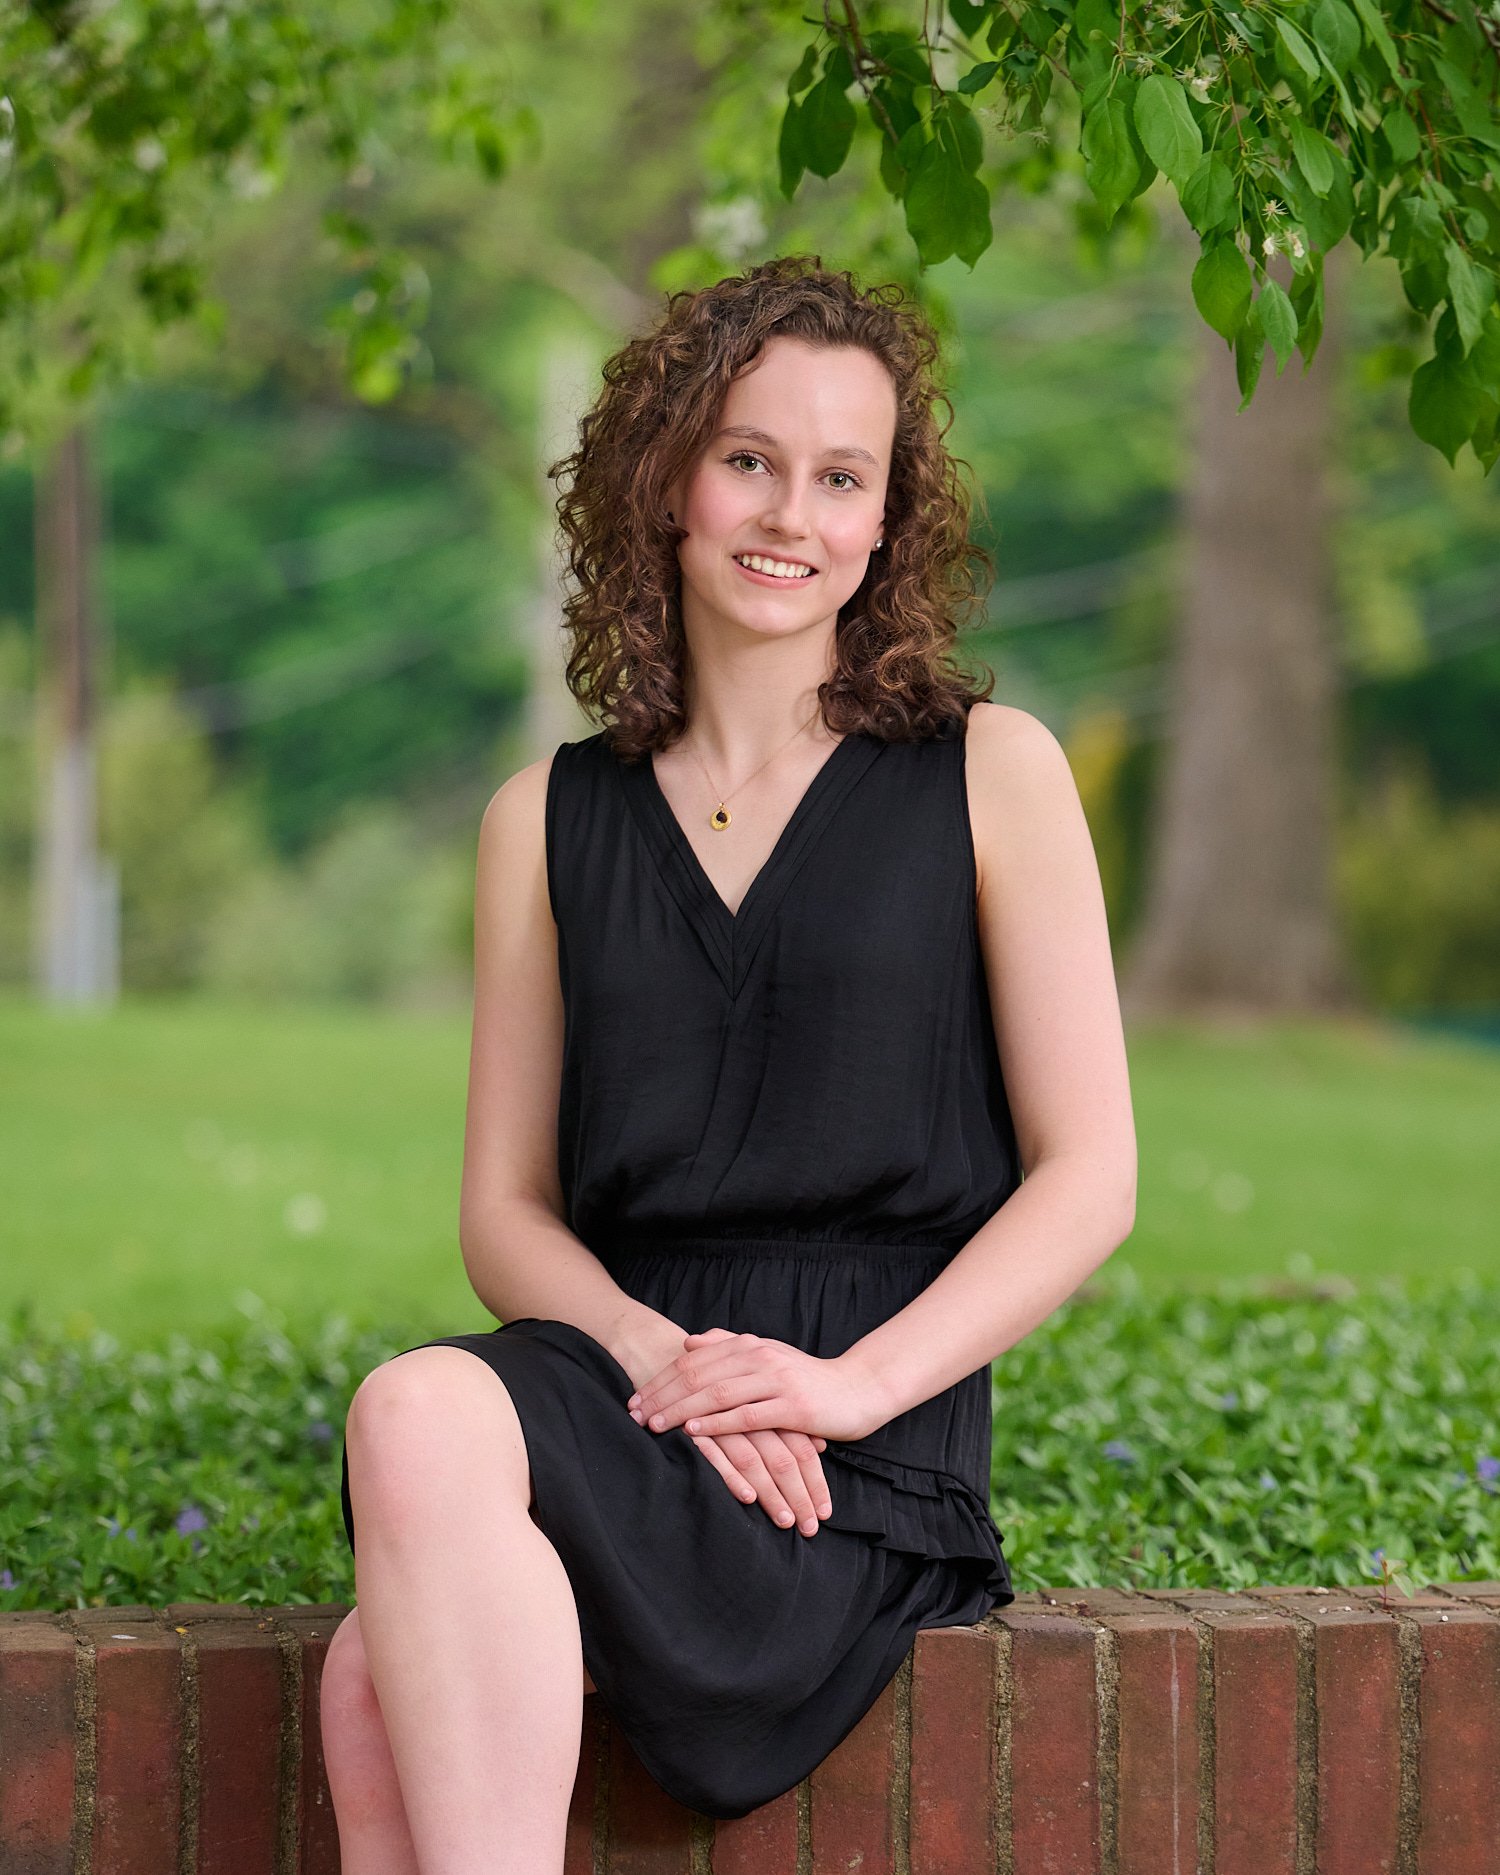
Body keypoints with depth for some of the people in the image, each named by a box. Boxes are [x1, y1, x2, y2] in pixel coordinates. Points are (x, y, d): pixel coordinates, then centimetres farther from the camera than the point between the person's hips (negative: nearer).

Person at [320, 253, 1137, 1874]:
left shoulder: (989, 774, 9)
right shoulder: (547, 823, 17)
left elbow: (1090, 1176, 4)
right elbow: (505, 1207, 14)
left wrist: (851, 1380, -11)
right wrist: (654, 1353, -8)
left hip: (874, 1454, -3)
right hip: (615, 1377, 4)